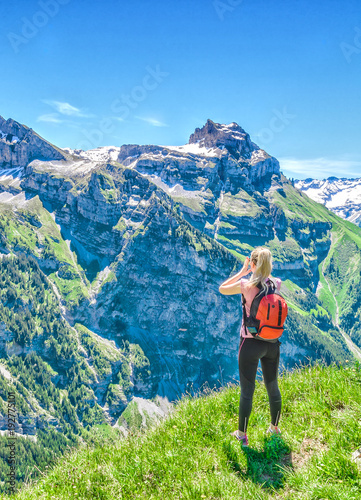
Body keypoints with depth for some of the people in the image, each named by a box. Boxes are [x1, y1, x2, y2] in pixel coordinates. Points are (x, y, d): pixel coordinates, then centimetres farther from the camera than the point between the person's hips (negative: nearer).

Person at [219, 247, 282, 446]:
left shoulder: (247, 285, -18)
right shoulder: (277, 284, -6)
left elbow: (222, 289, -1)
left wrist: (242, 272, 2)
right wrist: (258, 273, 14)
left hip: (251, 342, -4)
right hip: (272, 343, 4)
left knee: (247, 390, 9)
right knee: (273, 387, 21)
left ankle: (242, 435, 24)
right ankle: (275, 428, 40)